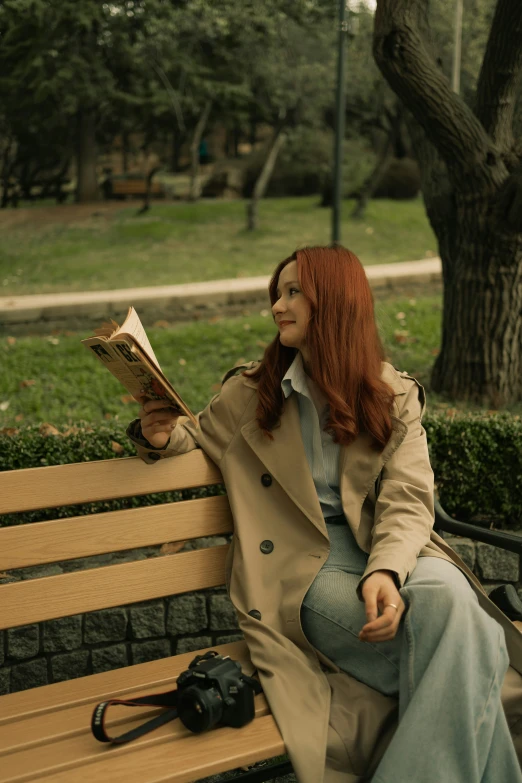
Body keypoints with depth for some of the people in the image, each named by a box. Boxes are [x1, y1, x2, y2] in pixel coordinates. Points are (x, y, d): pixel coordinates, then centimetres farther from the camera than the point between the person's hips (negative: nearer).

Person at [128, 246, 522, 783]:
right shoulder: (248, 393, 9)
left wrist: (386, 570, -23)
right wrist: (160, 435, -2)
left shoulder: (396, 397, 8)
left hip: (387, 553, 2)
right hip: (304, 571, -2)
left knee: (447, 594, -35)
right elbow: (193, 437, 24)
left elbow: (407, 503, -2)